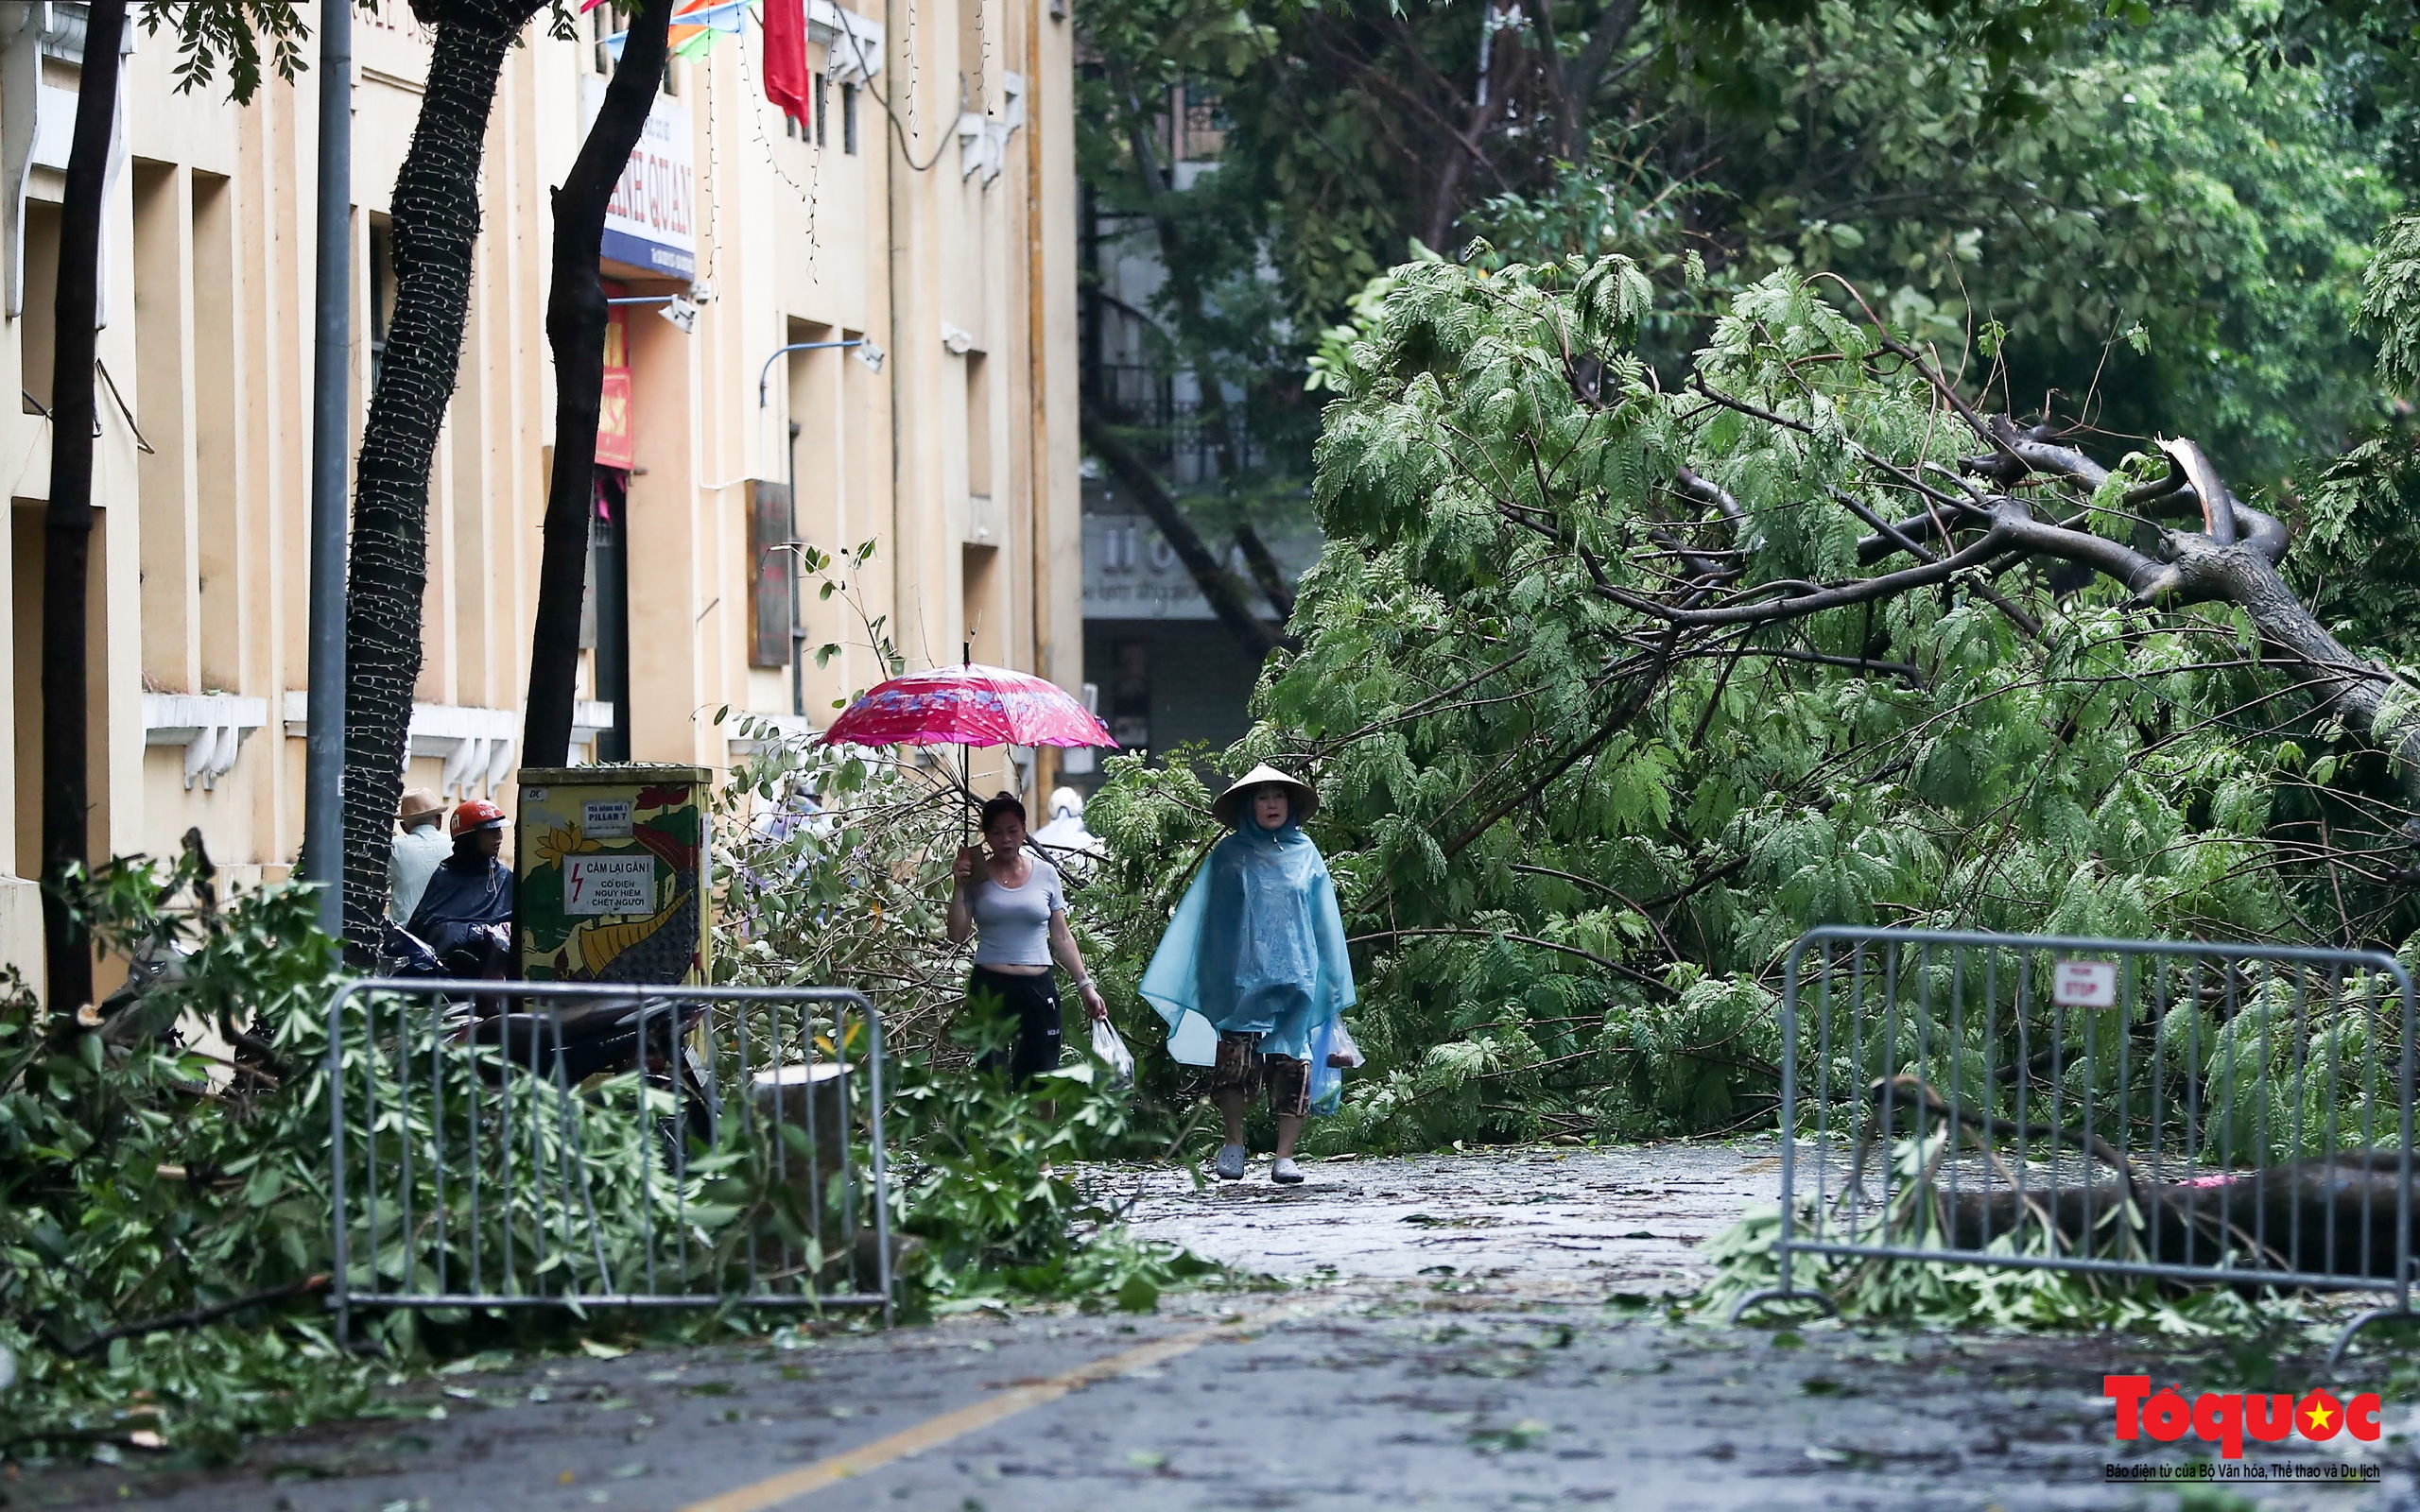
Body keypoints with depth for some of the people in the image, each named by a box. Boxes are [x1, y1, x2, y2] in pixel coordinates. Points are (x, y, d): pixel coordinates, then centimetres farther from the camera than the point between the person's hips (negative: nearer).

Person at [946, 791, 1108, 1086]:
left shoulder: (1045, 874, 8)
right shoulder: (976, 877, 3)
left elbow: (1062, 937, 12)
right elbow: (958, 935, -1)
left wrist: (1085, 984, 6)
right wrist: (959, 887, -9)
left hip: (1038, 986, 2)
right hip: (990, 985, -2)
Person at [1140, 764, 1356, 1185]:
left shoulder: (1305, 855, 14)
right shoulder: (1230, 855, 9)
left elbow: (1325, 923, 15)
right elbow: (1209, 921, 9)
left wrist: (1336, 988, 11)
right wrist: (1208, 982, 1)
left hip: (1296, 978, 2)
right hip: (1242, 976, -2)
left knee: (1293, 1069, -5)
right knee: (1236, 1060, -16)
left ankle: (1285, 1156, 1)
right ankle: (1234, 1142, 2)